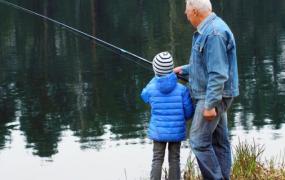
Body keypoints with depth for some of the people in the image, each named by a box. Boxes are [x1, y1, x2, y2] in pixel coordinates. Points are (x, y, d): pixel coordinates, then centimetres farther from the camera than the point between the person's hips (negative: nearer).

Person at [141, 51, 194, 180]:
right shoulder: (181, 89, -11)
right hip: (177, 131, 0)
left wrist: (157, 77, 16)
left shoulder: (151, 89, -9)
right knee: (174, 160, 9)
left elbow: (145, 95, 16)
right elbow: (189, 111, -5)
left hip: (159, 131, 0)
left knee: (157, 160, 6)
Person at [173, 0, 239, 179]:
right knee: (219, 141, 11)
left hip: (213, 95, -10)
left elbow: (218, 73, -24)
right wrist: (185, 69, 33)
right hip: (214, 96, 10)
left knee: (199, 141, -9)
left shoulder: (214, 33, -21)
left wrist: (210, 104, -25)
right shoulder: (206, 30, 12)